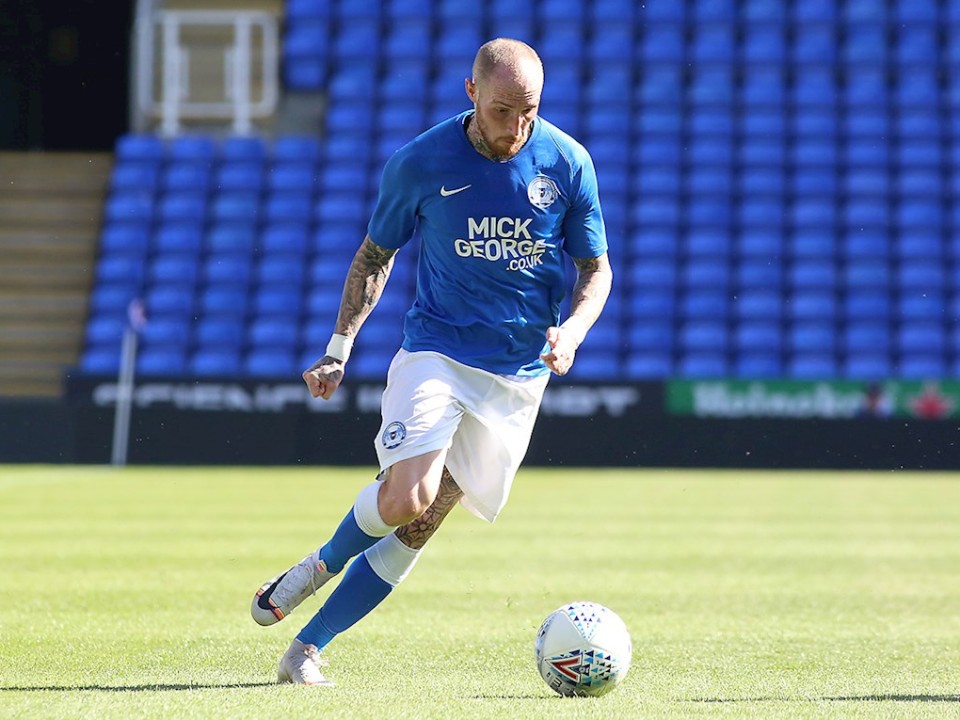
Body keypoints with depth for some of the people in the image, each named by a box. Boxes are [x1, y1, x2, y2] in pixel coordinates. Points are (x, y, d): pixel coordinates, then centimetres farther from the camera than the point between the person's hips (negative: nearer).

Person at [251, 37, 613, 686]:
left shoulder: (568, 163, -5)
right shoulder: (420, 163, -7)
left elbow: (596, 269, 6)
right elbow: (376, 255, 9)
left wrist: (571, 331, -14)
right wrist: (339, 350, 1)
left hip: (519, 370, 1)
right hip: (435, 348, -1)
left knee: (423, 524, -3)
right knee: (406, 497, -23)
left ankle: (308, 650, 6)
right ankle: (322, 565, 10)